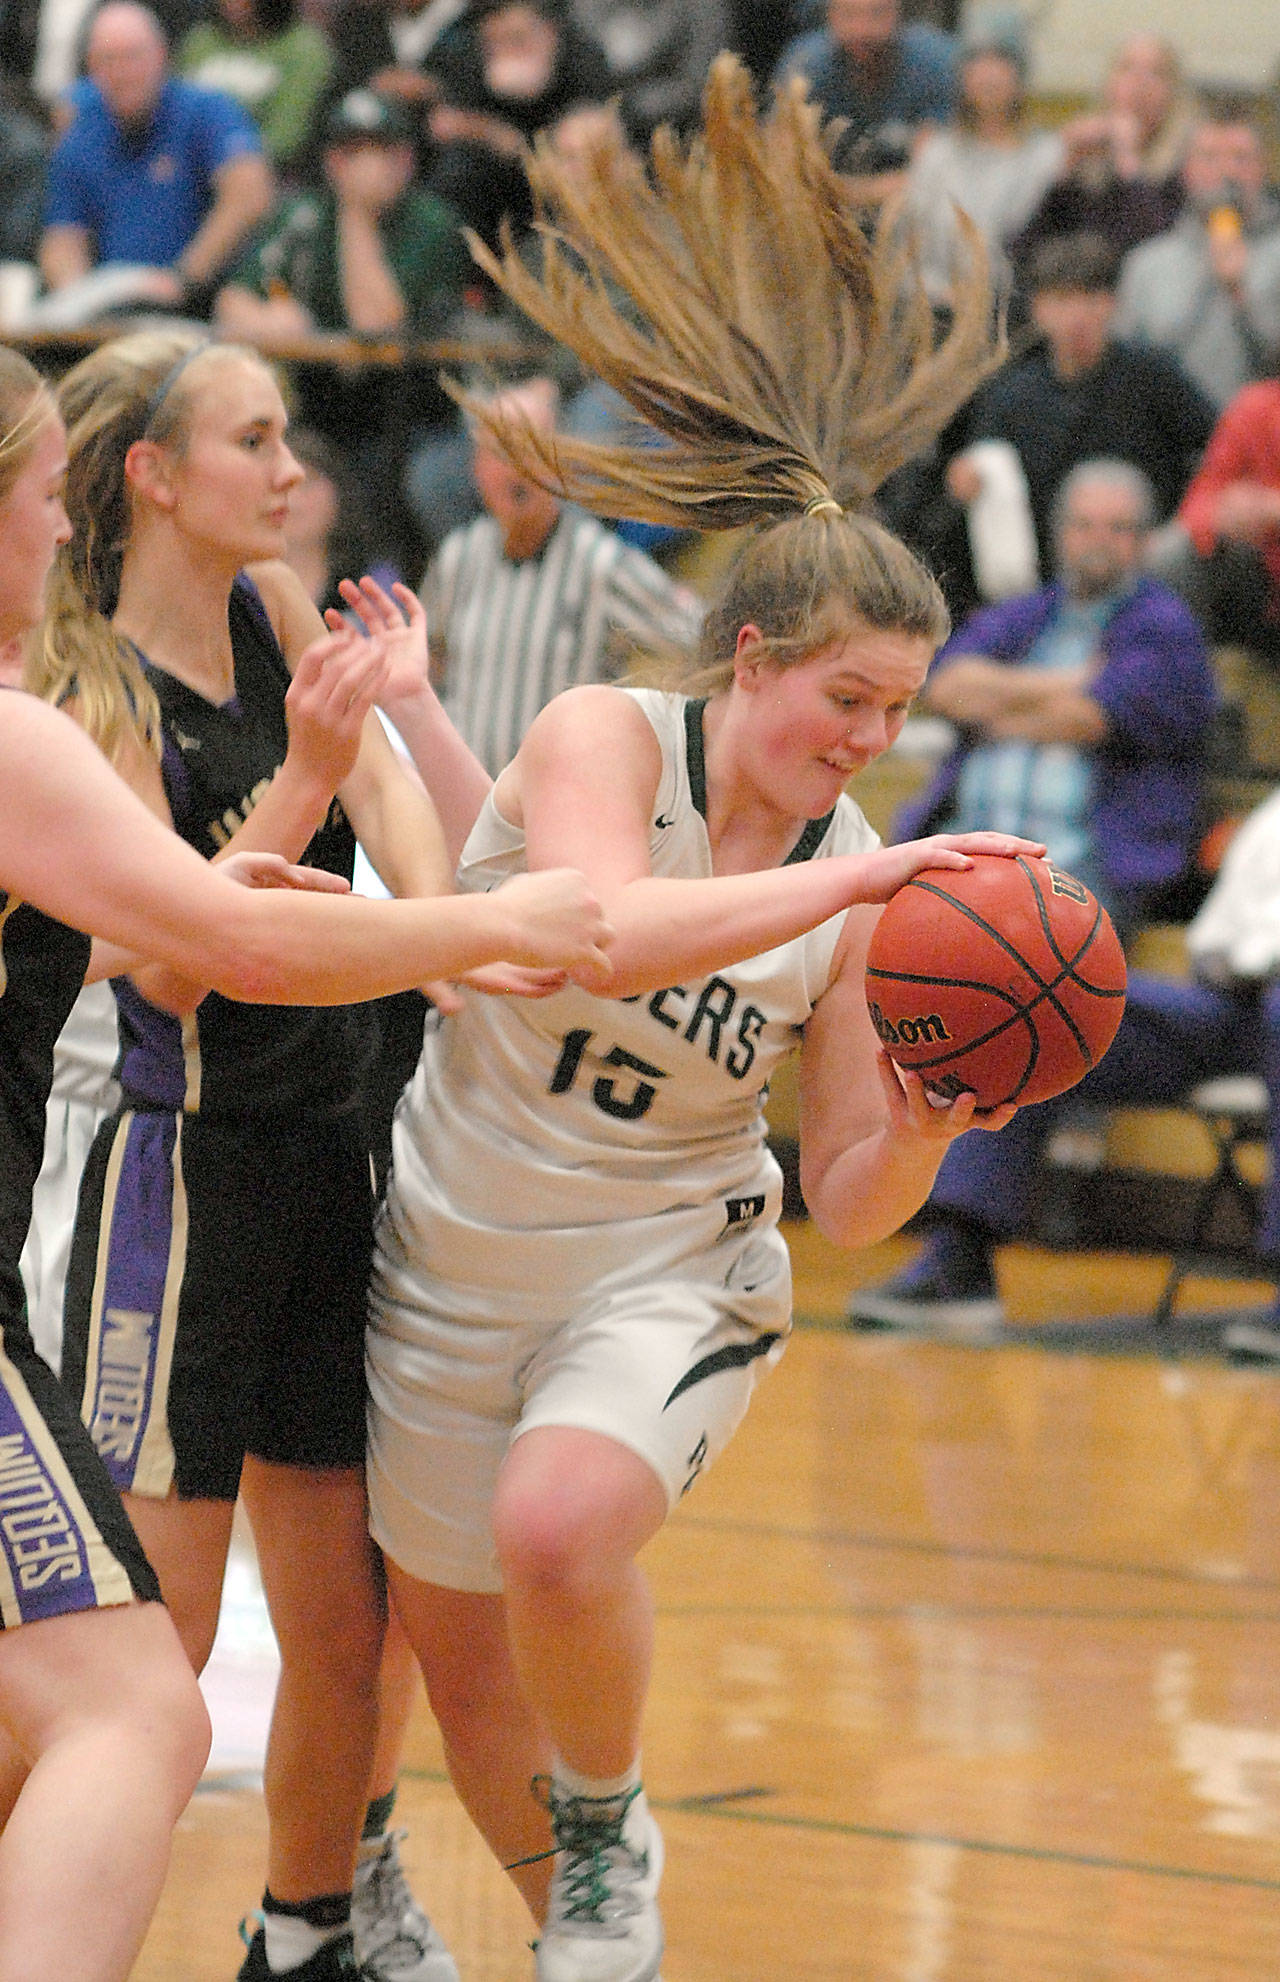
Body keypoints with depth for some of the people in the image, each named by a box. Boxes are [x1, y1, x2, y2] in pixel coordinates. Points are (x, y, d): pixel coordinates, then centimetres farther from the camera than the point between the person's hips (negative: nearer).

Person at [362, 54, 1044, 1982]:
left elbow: (849, 1197, -5)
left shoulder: (858, 879, -7)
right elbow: (604, 919, -38)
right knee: (455, 1652, 11)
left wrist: (924, 1127, -25)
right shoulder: (600, 737, -15)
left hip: (673, 1267, 0)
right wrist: (836, 883, -44)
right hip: (457, 1258, 0)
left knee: (557, 1534, -30)